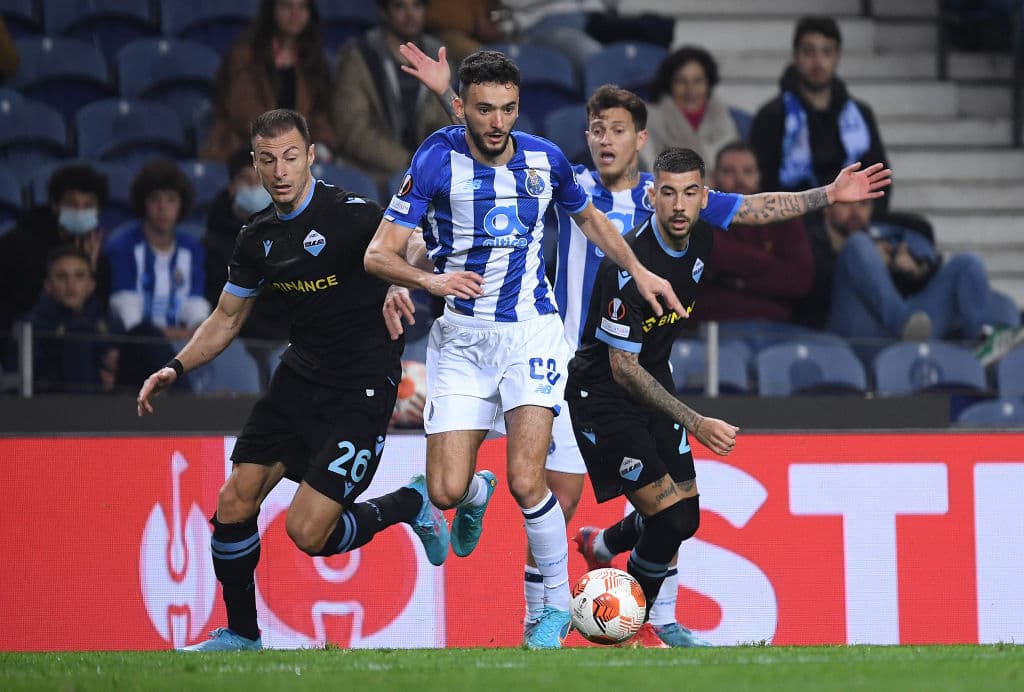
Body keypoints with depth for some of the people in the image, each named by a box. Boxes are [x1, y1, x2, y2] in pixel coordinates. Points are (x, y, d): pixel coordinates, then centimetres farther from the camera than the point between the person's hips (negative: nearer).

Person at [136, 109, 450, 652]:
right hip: (299, 377, 7)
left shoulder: (349, 215, -16)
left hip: (361, 388, -7)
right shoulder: (259, 237, 6)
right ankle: (240, 634, 21)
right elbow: (227, 317, 17)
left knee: (308, 532, -12)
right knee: (234, 506, 2)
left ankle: (411, 504, 15)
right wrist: (176, 368, 5)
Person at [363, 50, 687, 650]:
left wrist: (640, 273, 17)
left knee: (526, 481, -16)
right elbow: (380, 254, -13)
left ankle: (557, 605, 3)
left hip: (530, 330, 0)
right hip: (461, 336, 0)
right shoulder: (438, 159, -10)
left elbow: (589, 217, 23)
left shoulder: (544, 159, 0)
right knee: (447, 490, -7)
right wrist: (431, 279, -30)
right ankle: (478, 493, 33)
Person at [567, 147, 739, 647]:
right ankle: (634, 624, 10)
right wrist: (696, 424, -27)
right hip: (603, 395, -8)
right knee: (670, 518, -14)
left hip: (654, 382, 8)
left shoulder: (701, 237, -8)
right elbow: (622, 367, -26)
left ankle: (603, 544, 41)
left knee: (684, 516, 10)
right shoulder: (631, 264, -30)